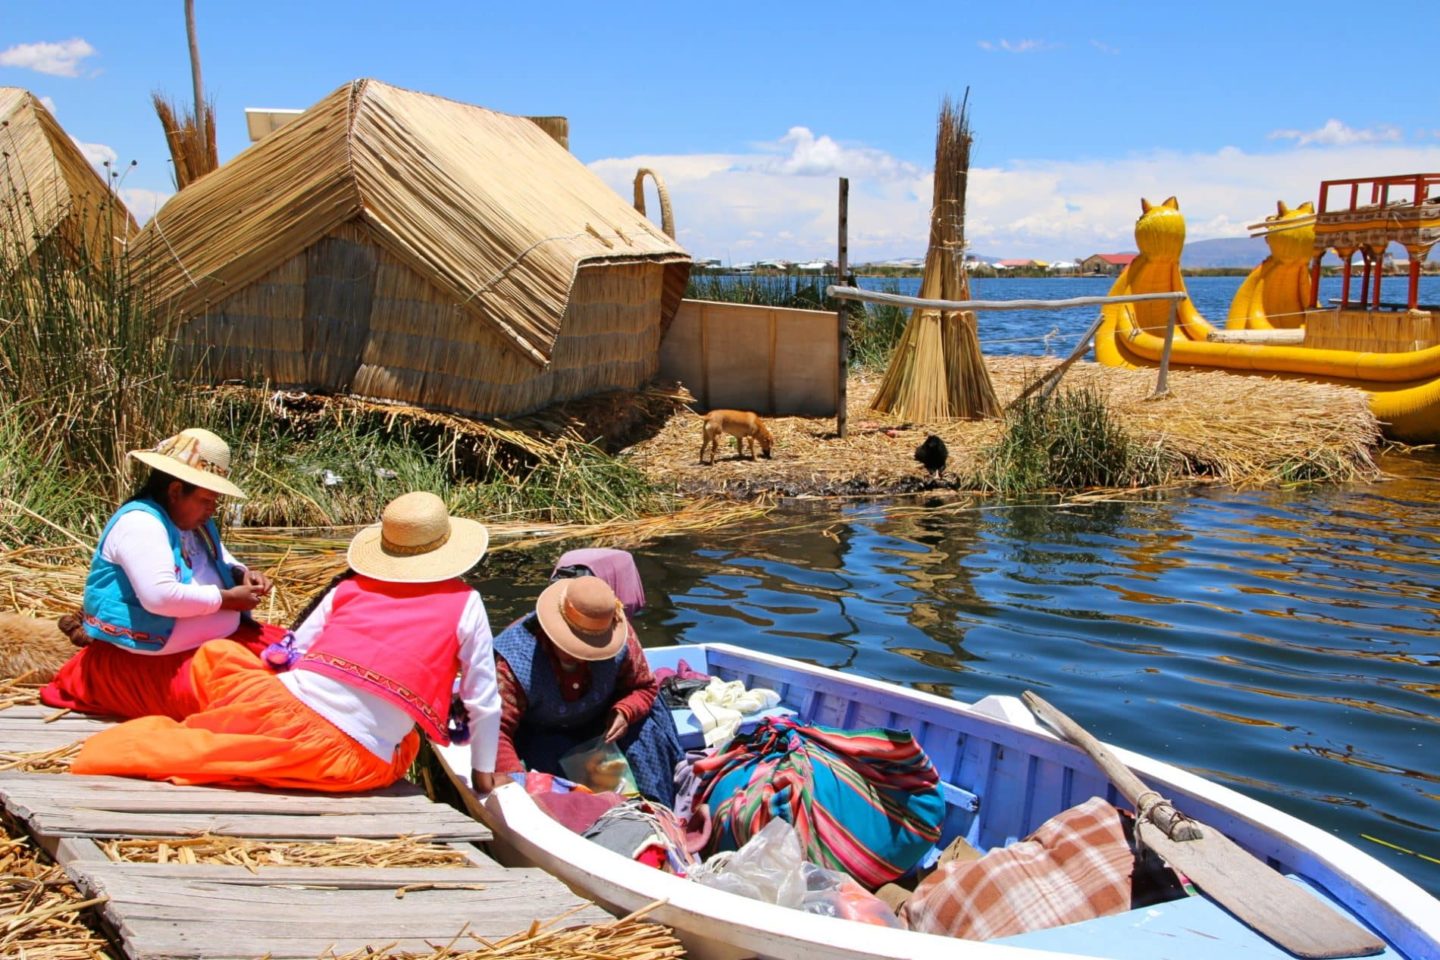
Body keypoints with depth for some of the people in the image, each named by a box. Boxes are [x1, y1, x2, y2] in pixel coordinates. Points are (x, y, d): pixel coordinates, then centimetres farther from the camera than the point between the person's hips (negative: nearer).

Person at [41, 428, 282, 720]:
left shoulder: (196, 522, 10)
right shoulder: (140, 523, -21)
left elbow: (219, 558, 29)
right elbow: (160, 596, -32)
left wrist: (242, 574, 5)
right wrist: (226, 598, -21)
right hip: (143, 659, -10)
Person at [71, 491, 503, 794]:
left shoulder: (349, 588, 13)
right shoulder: (465, 604, 7)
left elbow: (292, 655, 17)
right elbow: (484, 701, 10)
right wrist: (483, 772, 22)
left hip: (287, 710, 3)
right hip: (354, 765, -3)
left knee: (217, 653, 24)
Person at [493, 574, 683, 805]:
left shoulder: (621, 638, -25)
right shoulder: (514, 660, -34)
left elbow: (644, 687, -8)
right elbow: (496, 731, -36)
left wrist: (625, 712, -30)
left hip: (600, 721, 3)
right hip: (541, 735, -2)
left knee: (645, 728, -21)